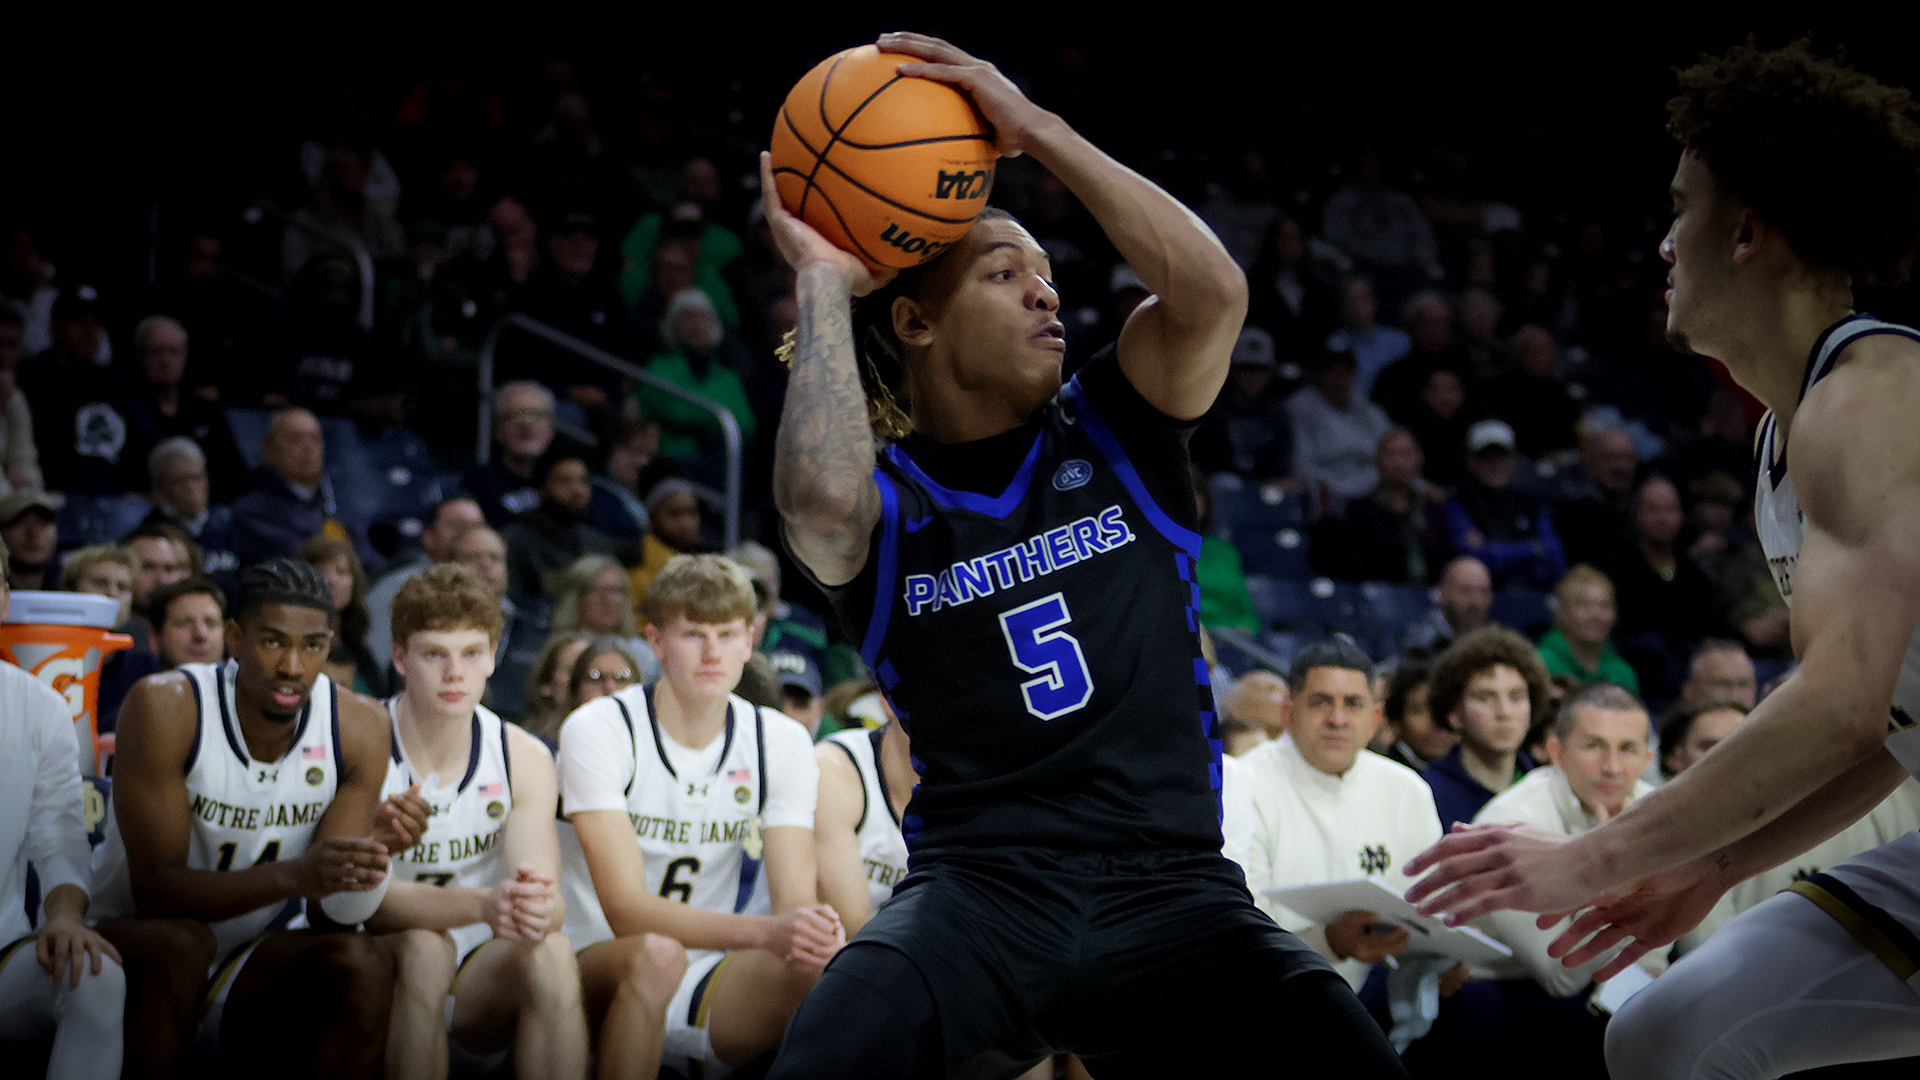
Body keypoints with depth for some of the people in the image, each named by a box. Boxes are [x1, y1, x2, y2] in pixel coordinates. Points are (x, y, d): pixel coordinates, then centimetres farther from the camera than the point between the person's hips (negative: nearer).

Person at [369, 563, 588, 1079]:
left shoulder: (526, 759, -1)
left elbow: (546, 896, -12)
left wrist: (539, 910, -39)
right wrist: (481, 905, -40)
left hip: (480, 984, 2)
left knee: (552, 953, -27)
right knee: (425, 948, -33)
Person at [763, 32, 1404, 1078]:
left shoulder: (1111, 433, 11)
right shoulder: (891, 500, 5)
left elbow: (1213, 292, -8)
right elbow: (821, 501, -22)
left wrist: (1036, 126, -8)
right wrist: (825, 285, -8)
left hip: (1170, 888, 2)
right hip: (979, 888, -2)